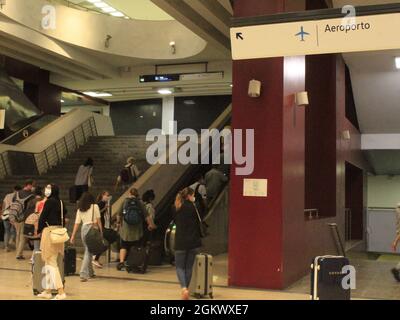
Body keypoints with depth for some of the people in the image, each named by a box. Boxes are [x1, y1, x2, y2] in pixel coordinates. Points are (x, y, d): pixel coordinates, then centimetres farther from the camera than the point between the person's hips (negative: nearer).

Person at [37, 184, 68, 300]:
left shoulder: (49, 202, -12)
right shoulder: (61, 202, 10)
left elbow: (43, 216, -10)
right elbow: (64, 217, 12)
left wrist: (39, 230, 3)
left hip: (49, 231, -8)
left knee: (51, 262, -5)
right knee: (49, 261, 16)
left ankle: (61, 292, -12)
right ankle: (48, 291, 23)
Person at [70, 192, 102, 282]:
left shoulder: (80, 209, 14)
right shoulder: (95, 206, 5)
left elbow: (77, 223, 9)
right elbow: (98, 220, -1)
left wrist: (73, 235, 9)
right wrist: (101, 231, 1)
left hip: (83, 229, 4)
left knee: (88, 250, 18)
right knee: (89, 252, -4)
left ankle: (90, 273, 27)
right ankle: (83, 274, -12)